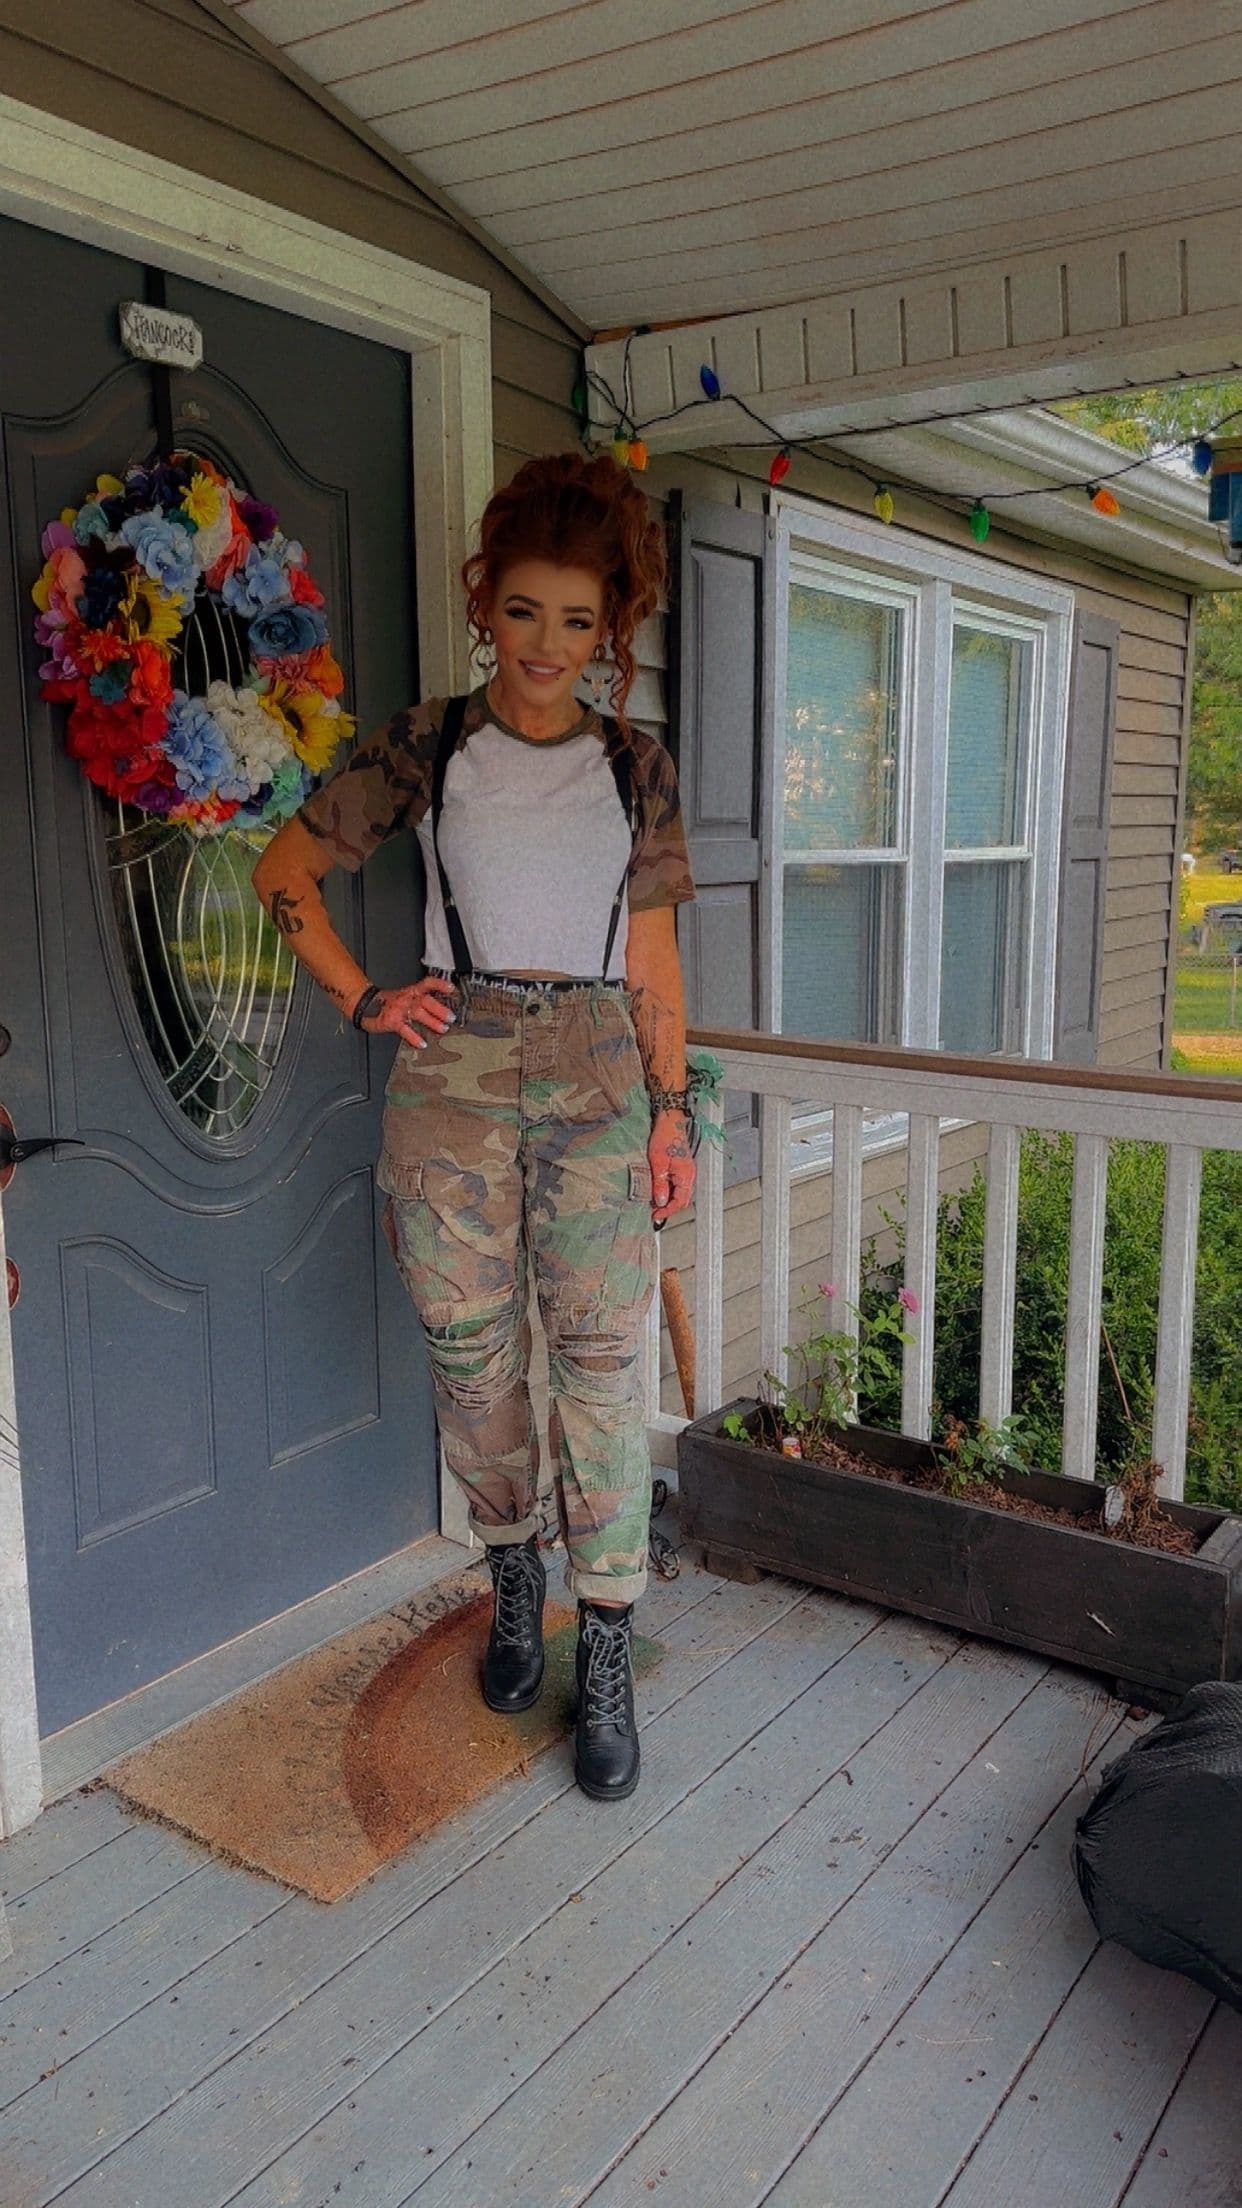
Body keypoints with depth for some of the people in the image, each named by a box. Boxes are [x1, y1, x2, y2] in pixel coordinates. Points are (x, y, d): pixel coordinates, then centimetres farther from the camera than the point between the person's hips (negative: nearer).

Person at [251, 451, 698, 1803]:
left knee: (601, 1360, -1)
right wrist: (365, 1000, 0)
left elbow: (652, 956, 9)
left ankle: (605, 1653, 11)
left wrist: (671, 1109, 4)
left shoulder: (635, 767, 8)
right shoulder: (428, 745, 4)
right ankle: (514, 1577, 32)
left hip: (598, 1074, 0)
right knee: (472, 1349, 8)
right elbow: (284, 870, 9)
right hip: (454, 1071, 0)